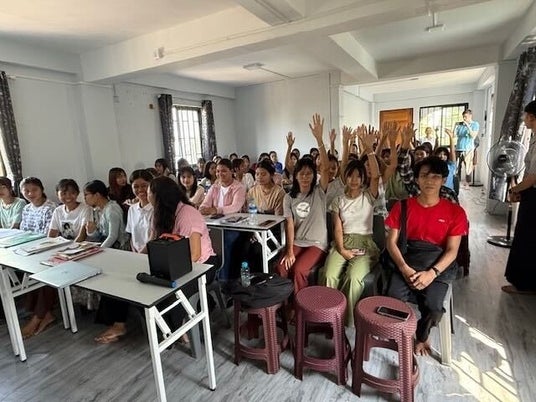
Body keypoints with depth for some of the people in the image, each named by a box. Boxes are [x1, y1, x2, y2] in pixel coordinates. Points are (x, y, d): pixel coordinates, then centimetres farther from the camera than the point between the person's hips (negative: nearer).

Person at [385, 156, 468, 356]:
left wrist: (432, 273, -18)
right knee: (393, 300, -23)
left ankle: (421, 336, 12)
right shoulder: (403, 206, 3)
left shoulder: (455, 211, 1)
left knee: (433, 306, -24)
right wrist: (404, 268, -15)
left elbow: (452, 250, -3)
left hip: (439, 264, 0)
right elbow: (391, 241, 0)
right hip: (408, 260, 1)